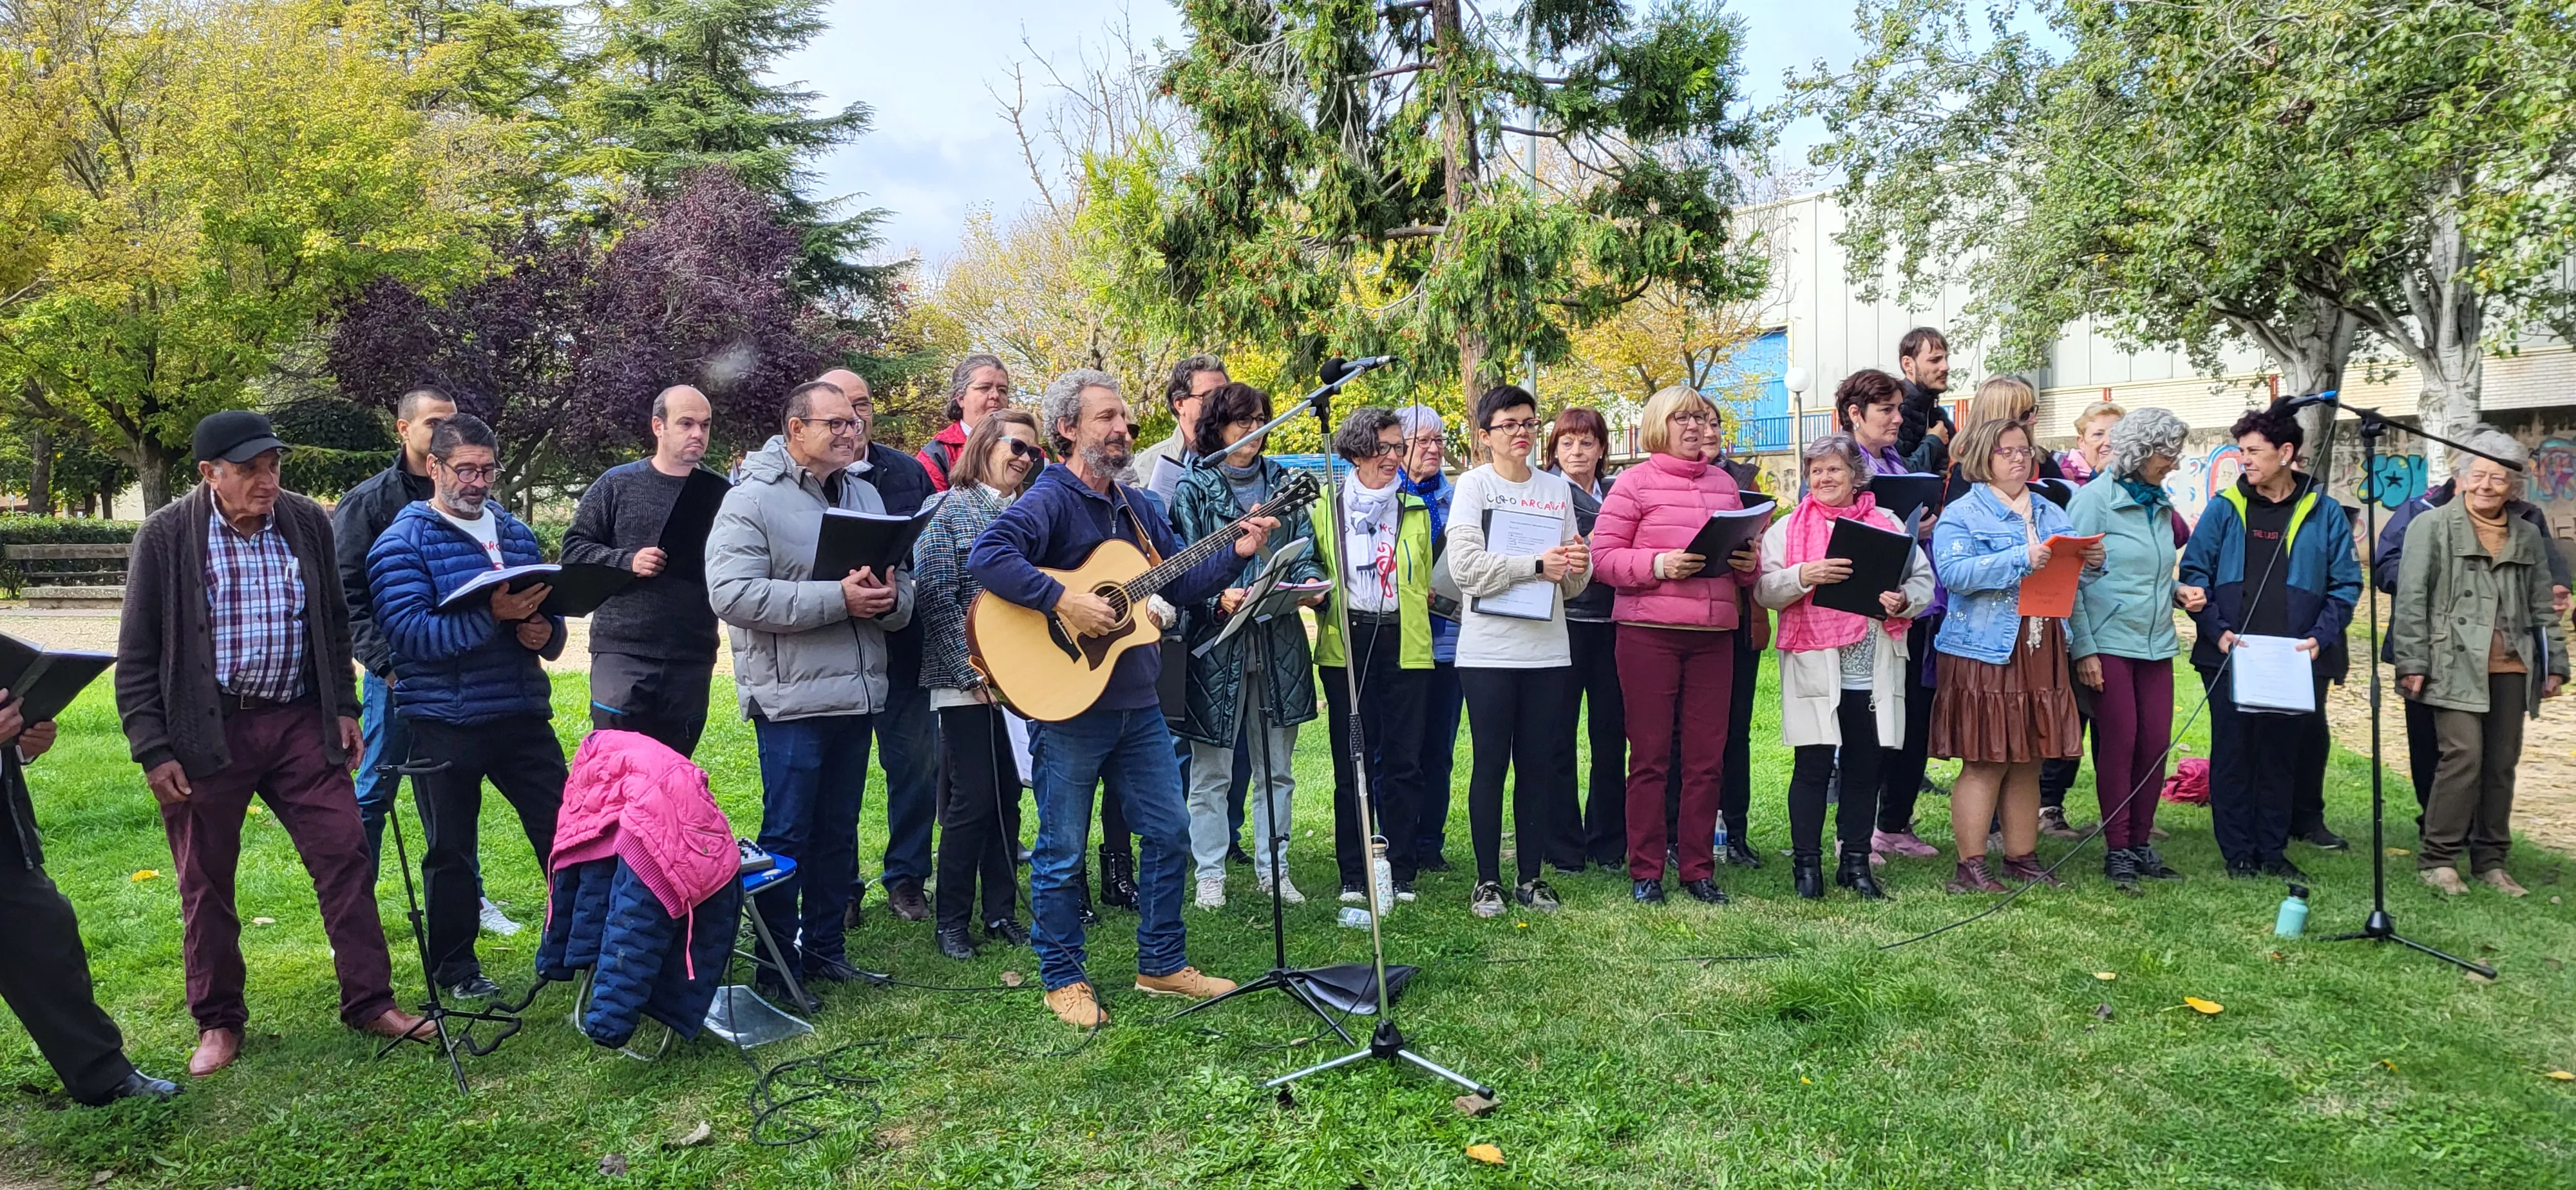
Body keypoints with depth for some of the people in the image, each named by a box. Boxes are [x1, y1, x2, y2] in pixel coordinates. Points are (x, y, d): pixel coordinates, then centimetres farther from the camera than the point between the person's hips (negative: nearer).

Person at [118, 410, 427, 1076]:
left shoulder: (307, 523, 2)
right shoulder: (165, 537, -6)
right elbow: (137, 655, -2)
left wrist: (343, 708, 9)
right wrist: (152, 750, -7)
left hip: (300, 722, 2)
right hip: (206, 731, -2)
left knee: (344, 855, 0)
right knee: (206, 884, 8)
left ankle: (369, 1001, 11)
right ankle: (218, 1022, 24)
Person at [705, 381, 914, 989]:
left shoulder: (865, 495, 15)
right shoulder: (752, 499, -7)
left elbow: (903, 584, 16)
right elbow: (731, 594, -19)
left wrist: (890, 597, -9)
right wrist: (837, 599, -22)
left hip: (859, 693, 7)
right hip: (793, 698, -6)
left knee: (839, 831, 14)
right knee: (787, 835, 1)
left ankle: (825, 948, 27)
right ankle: (778, 967, 13)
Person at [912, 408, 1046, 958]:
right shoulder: (951, 510, -4)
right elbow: (936, 601, -10)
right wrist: (973, 675, -14)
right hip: (967, 684, -5)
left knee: (1007, 796, 8)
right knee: (973, 798, -2)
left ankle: (1001, 912, 19)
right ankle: (952, 921, 11)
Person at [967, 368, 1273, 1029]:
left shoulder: (1133, 506, 14)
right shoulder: (1050, 500, -12)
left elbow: (1179, 581, 18)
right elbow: (987, 557, -29)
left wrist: (1235, 552, 4)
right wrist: (1064, 601, -30)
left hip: (1136, 703, 8)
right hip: (1067, 702, -8)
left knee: (1170, 831, 13)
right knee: (1063, 850, 5)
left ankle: (1163, 964, 28)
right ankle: (1064, 981, 20)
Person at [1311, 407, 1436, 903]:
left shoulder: (1416, 509, 15)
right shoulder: (1326, 505, 8)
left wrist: (1421, 600, 4)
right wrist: (1319, 596, -5)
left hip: (1403, 641, 1)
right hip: (1347, 641, -1)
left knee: (1403, 759, 0)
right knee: (1351, 760, 2)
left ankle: (1400, 871, 10)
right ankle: (1354, 874, 11)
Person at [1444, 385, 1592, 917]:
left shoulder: (1558, 489, 12)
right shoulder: (1474, 484, 0)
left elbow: (1571, 584, 13)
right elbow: (1466, 565, -13)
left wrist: (1578, 566, -9)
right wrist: (1537, 565, -17)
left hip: (1548, 650, 4)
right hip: (1488, 649, -4)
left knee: (1540, 766, 7)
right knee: (1491, 764, 1)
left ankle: (1531, 877, 17)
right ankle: (1487, 880, 11)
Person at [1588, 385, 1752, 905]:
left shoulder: (1724, 483, 16)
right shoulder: (1636, 482, 0)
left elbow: (1747, 550, 23)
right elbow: (1602, 556, -6)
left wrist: (1749, 563, 1)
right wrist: (1658, 565, -19)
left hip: (1715, 633, 5)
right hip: (1649, 632, -4)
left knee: (1707, 756, 7)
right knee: (1650, 755, 2)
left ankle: (1699, 868, 18)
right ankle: (1645, 872, 10)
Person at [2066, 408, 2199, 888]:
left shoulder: (2161, 503, 14)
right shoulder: (2094, 499, -7)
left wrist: (2179, 592, 4)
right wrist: (2083, 650, -15)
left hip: (2156, 643, 6)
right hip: (2110, 643, -6)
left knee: (2156, 744, 5)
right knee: (2119, 742, -3)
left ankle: (2141, 843, 17)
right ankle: (2117, 850, 7)